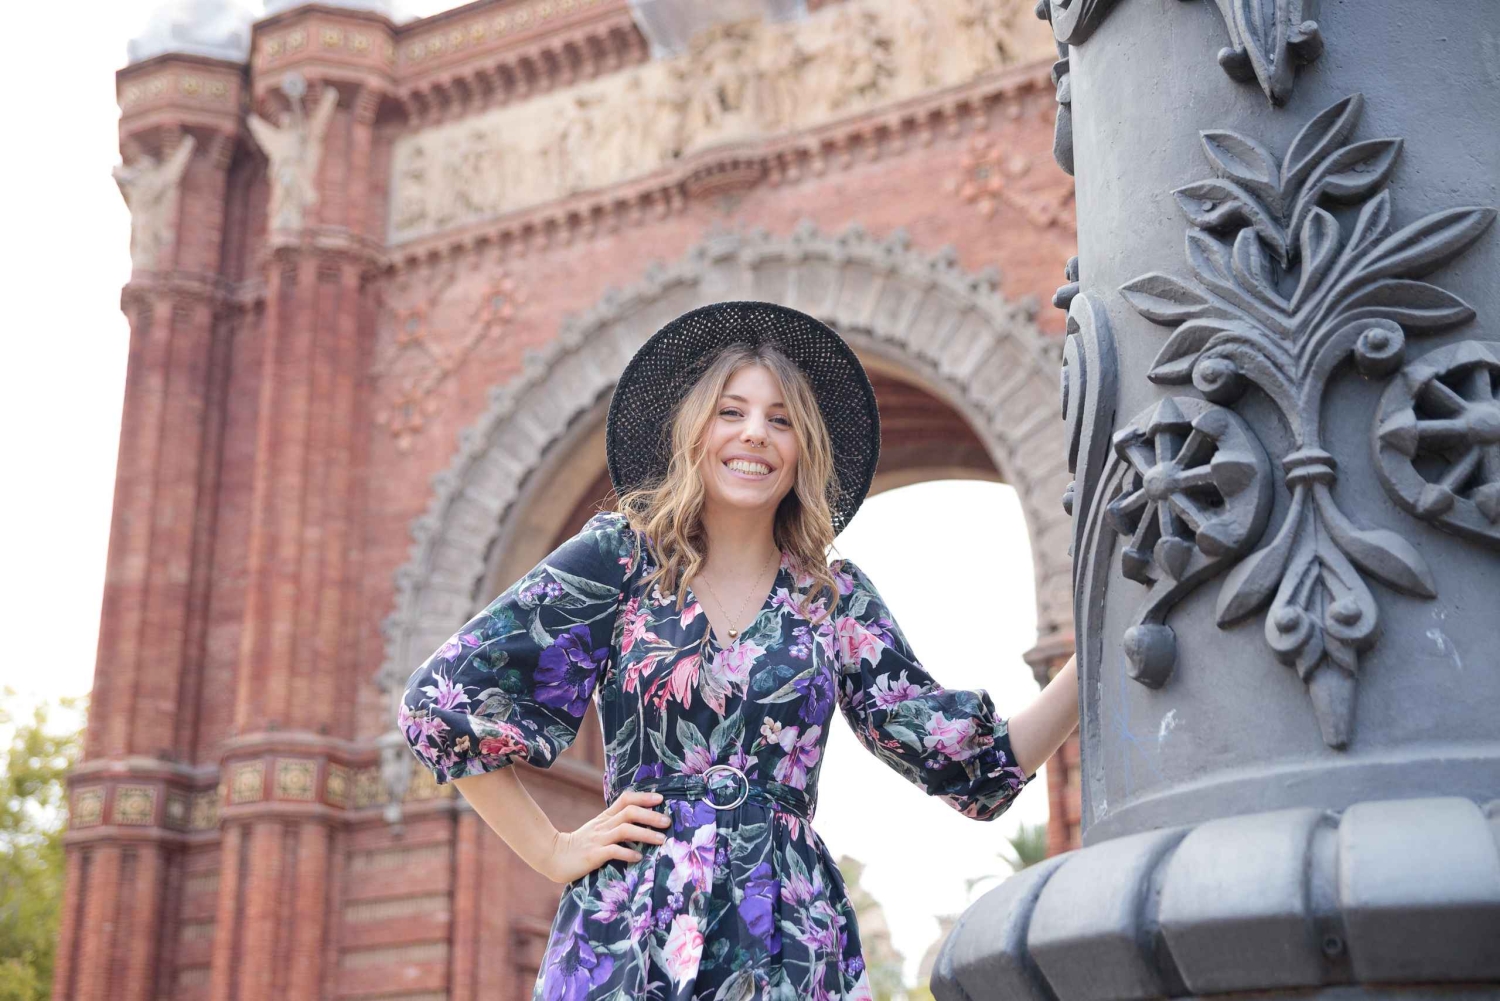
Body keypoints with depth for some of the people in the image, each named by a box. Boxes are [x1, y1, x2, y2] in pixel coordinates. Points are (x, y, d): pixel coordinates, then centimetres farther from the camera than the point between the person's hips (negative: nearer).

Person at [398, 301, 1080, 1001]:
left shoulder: (837, 597, 8)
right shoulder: (620, 558, 1)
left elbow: (978, 765, 4)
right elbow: (443, 696, -1)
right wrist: (553, 852, -1)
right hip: (630, 942, -2)